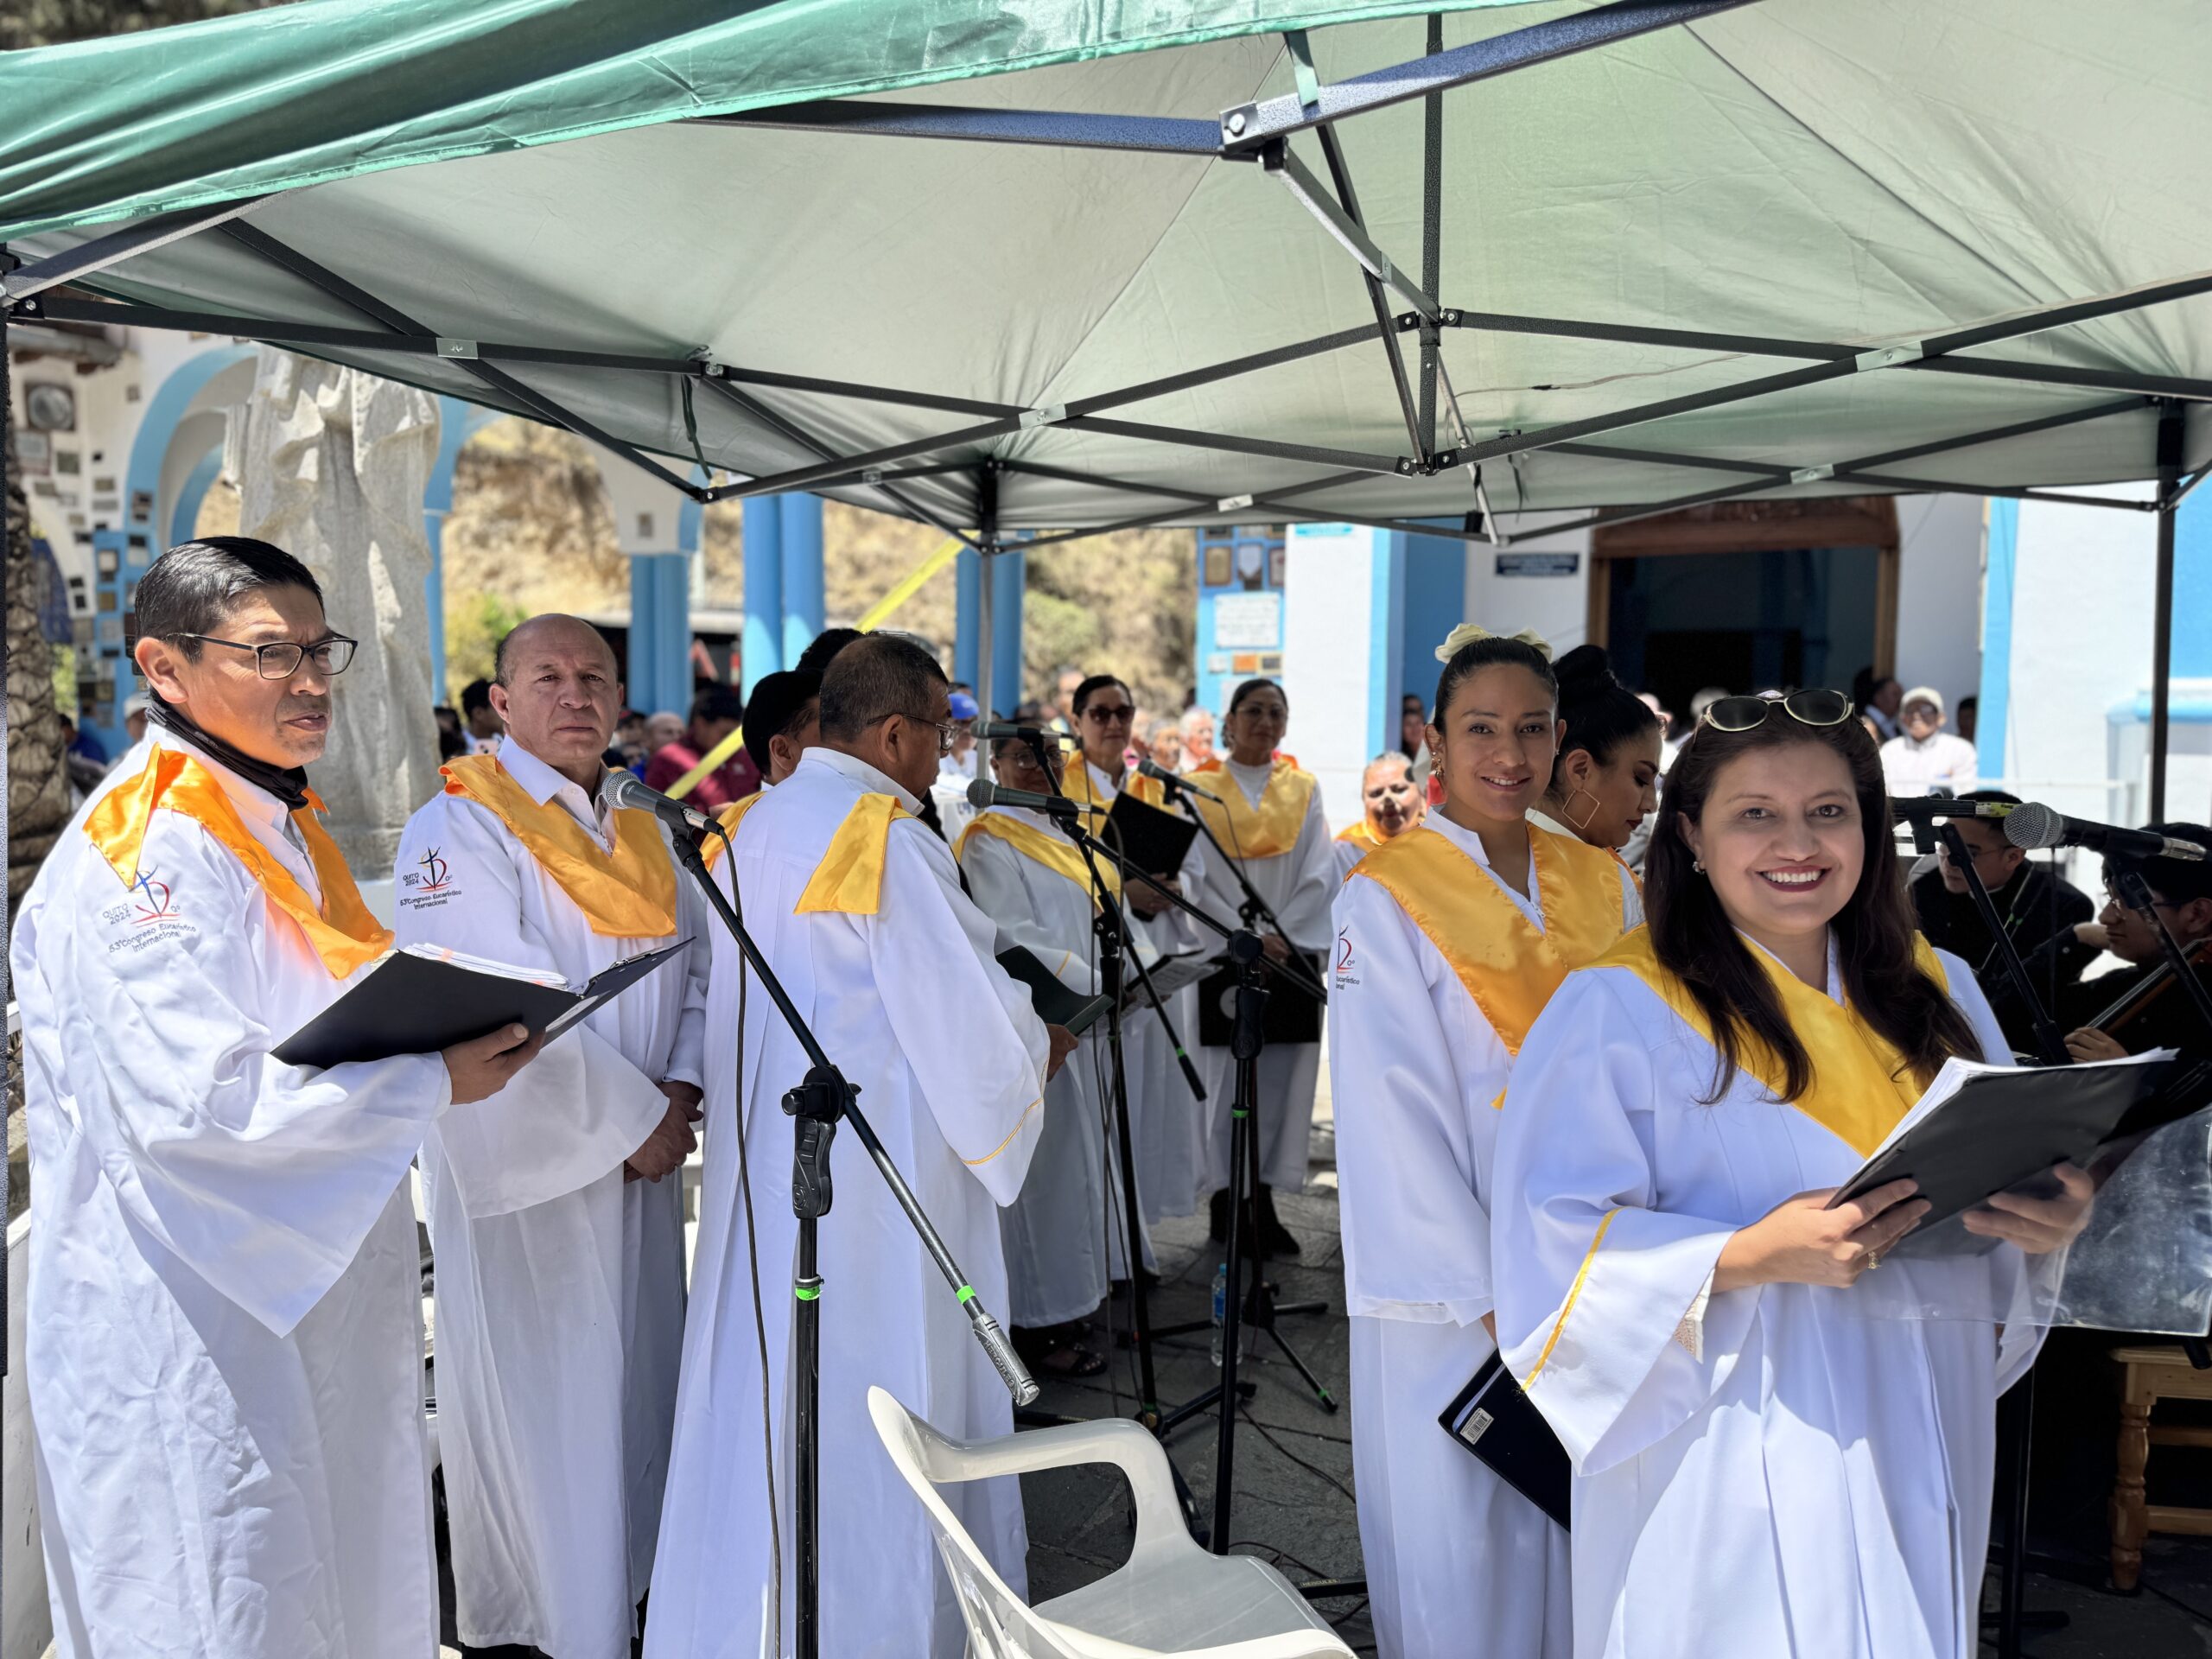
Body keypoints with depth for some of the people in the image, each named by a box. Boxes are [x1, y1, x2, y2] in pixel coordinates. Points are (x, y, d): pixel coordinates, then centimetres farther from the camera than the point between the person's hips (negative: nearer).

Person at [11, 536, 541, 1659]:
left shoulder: (281, 826, 13)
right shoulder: (147, 851, -18)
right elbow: (194, 1096, -26)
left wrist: (461, 1014, 7)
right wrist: (431, 1083, -22)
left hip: (316, 1291, 9)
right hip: (196, 1323, -9)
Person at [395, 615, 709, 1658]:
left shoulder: (641, 838, 13)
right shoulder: (458, 828, -10)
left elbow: (704, 960, 9)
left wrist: (683, 1086, -9)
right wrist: (632, 1117, -16)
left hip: (639, 1167, 7)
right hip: (524, 1174, -6)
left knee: (634, 1397, 13)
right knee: (536, 1405, 2)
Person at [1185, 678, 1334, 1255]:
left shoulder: (1304, 790, 11)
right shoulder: (1201, 790, 4)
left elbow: (1322, 873, 3)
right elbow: (1197, 877, -4)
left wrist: (1281, 934, -10)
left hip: (1292, 952, 2)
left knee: (1279, 1076, 2)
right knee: (1225, 1075, -2)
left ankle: (1263, 1198, 9)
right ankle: (1225, 1201, 7)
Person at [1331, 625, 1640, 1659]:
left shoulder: (1602, 886, 7)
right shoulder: (1385, 896, -9)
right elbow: (1393, 1109, -12)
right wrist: (1491, 1294, -14)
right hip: (1452, 1291, -4)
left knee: (1578, 1538, 13)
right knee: (1458, 1547, 5)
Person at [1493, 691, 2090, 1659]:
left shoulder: (1939, 994, 9)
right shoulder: (1617, 1007, -11)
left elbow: (2008, 1194, 13)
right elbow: (1557, 1242, -15)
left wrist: (2052, 1227, -9)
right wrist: (1751, 1256, -27)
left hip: (1922, 1448, 6)